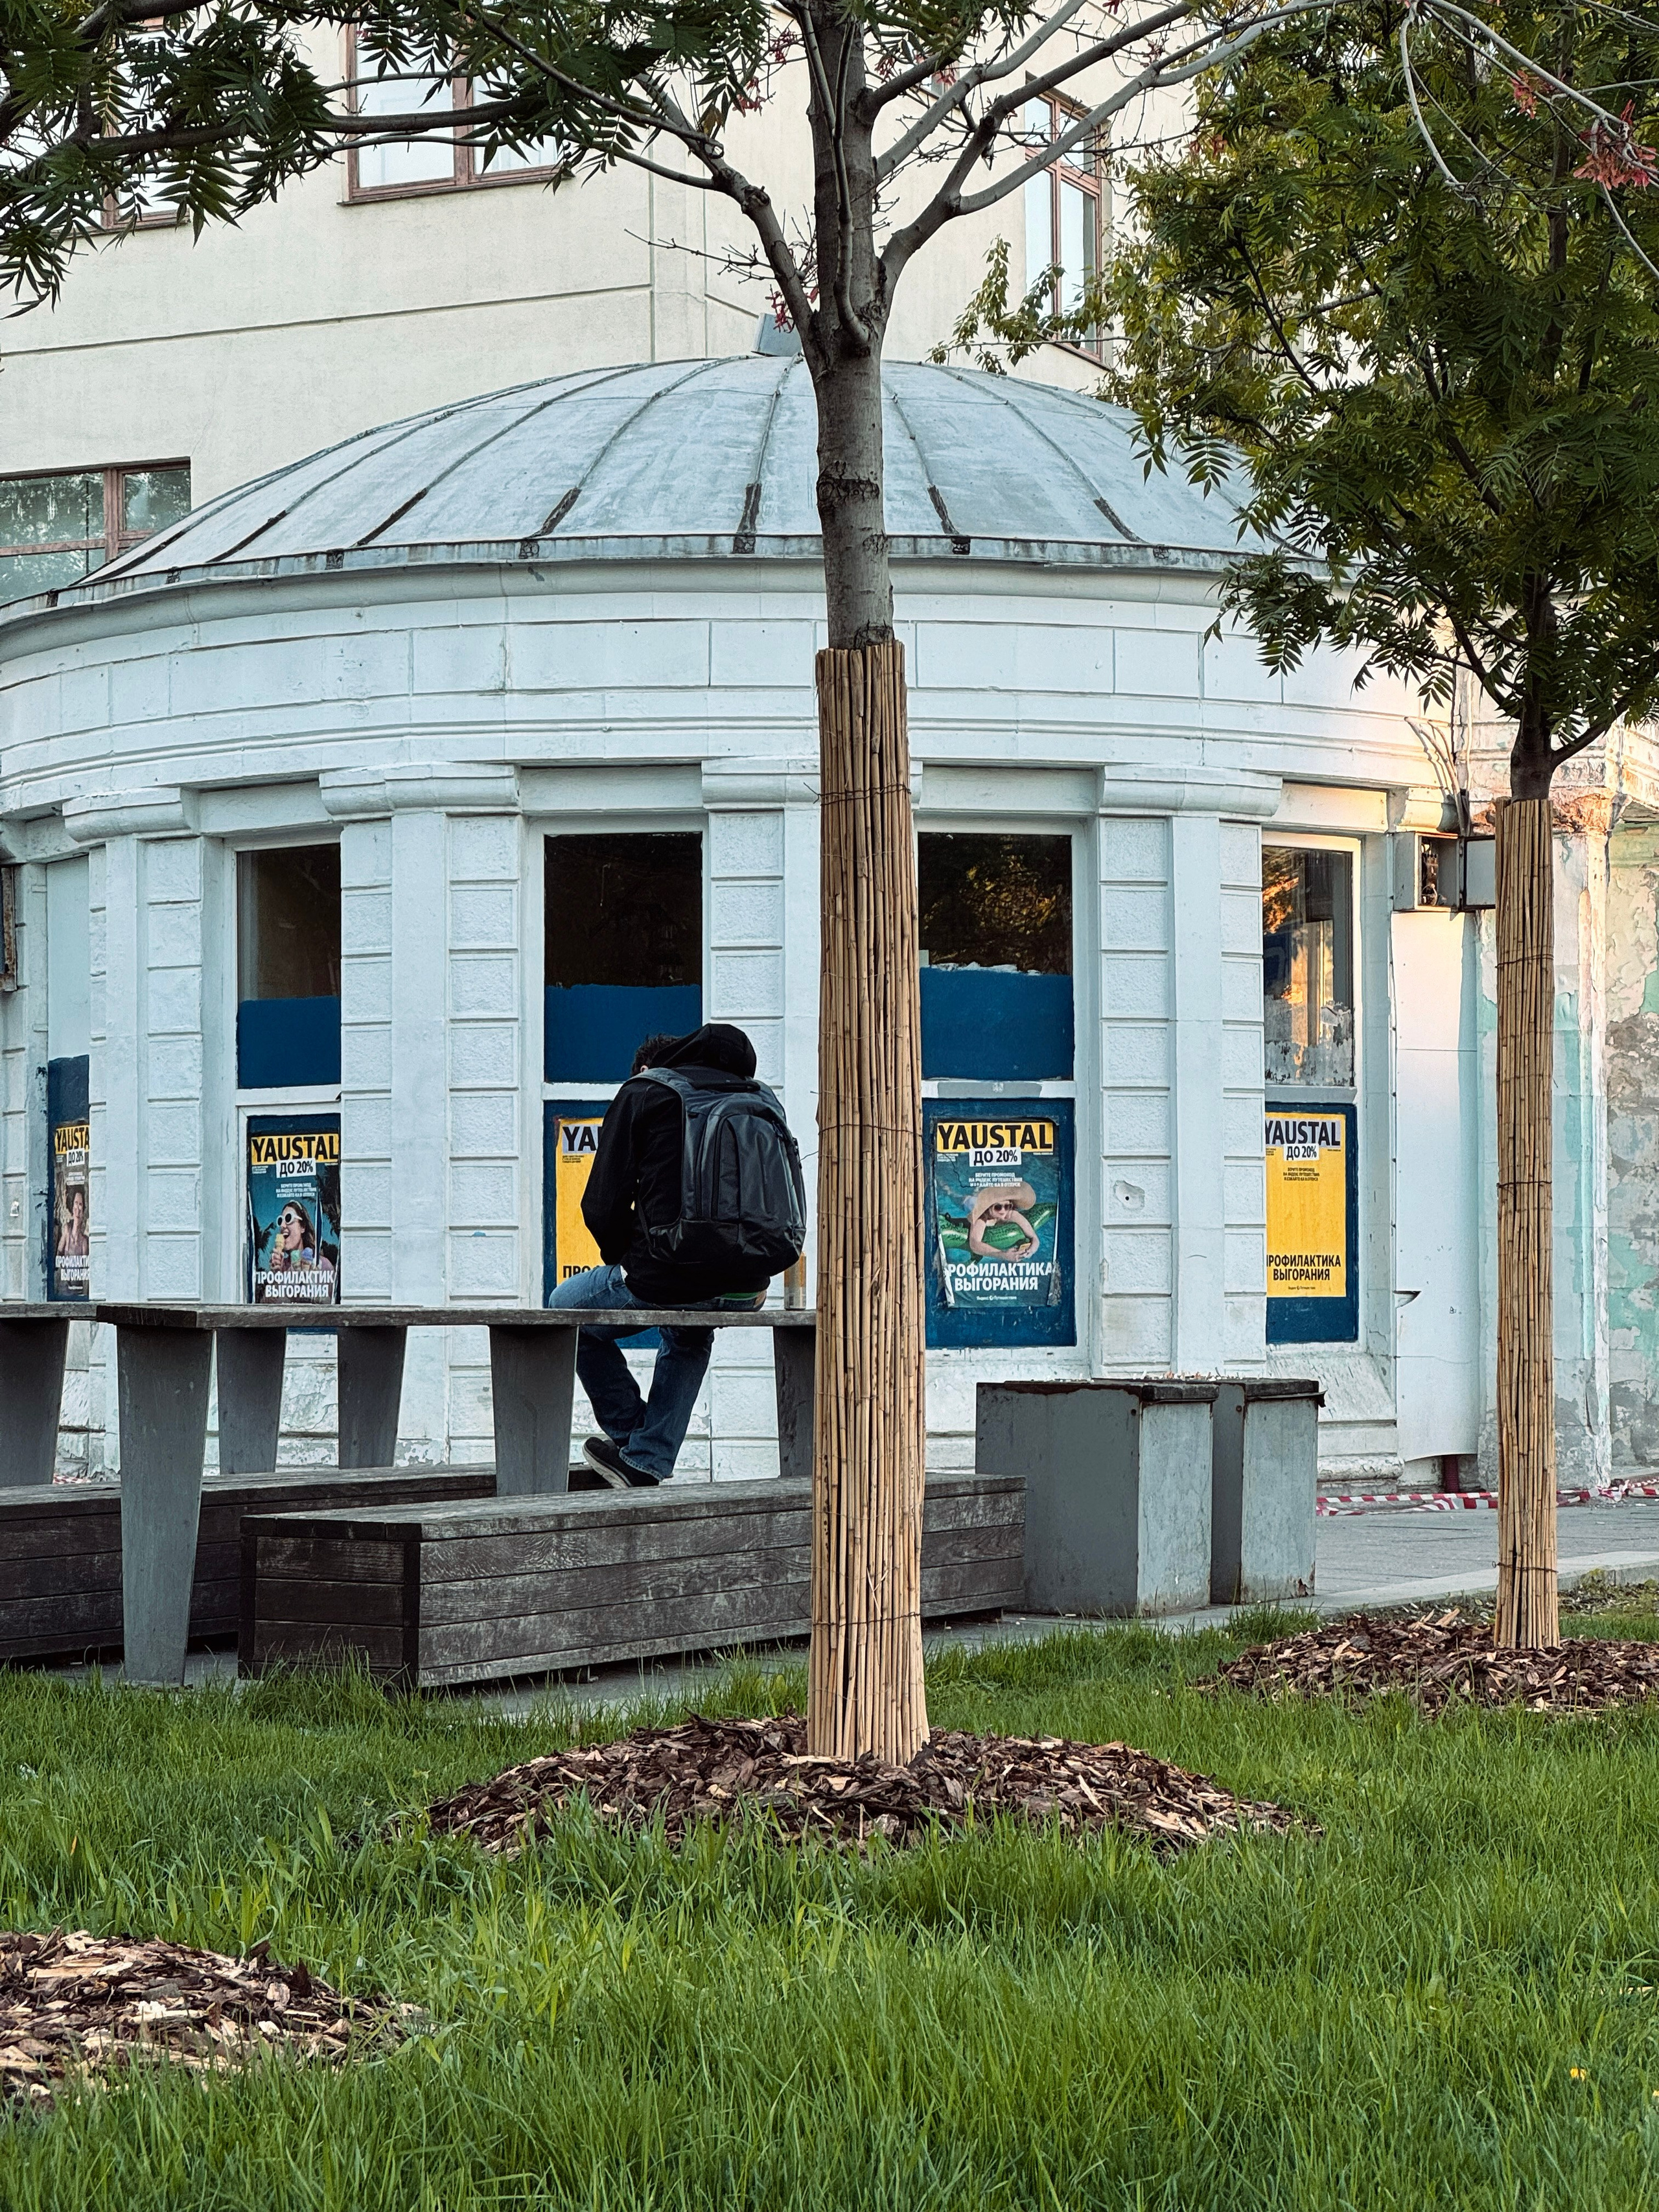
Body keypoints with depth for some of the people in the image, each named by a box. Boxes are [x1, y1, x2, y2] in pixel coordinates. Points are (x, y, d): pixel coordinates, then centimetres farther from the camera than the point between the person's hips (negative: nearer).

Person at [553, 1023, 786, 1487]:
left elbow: (603, 1205, -1)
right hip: (744, 1290, 5)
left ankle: (630, 1436, 30)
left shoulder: (641, 1094, 4)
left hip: (664, 1280, -5)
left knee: (566, 1308, 27)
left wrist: (626, 1264, 15)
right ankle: (648, 1462, 30)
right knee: (690, 1336, 42)